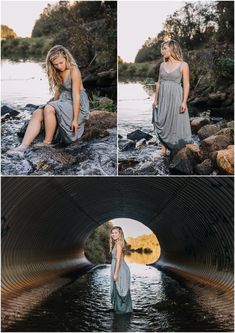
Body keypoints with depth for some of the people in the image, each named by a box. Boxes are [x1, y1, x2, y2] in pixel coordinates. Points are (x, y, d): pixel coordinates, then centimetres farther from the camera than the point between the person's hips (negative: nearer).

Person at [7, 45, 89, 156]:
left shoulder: (74, 71, -15)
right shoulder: (58, 72, 10)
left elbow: (76, 96, -19)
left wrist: (75, 119, -21)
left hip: (77, 105, -8)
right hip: (63, 102, 8)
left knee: (49, 109, -32)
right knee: (37, 113, -15)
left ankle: (47, 142, -19)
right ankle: (23, 146, -29)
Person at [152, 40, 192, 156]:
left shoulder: (183, 65, -4)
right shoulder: (162, 65, 9)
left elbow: (186, 84, -7)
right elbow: (159, 83, 12)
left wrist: (184, 101, -13)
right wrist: (155, 99, 8)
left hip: (175, 97, -4)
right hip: (163, 97, 4)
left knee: (175, 123, 1)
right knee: (162, 123, 3)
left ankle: (176, 150, 10)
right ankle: (163, 150, 8)